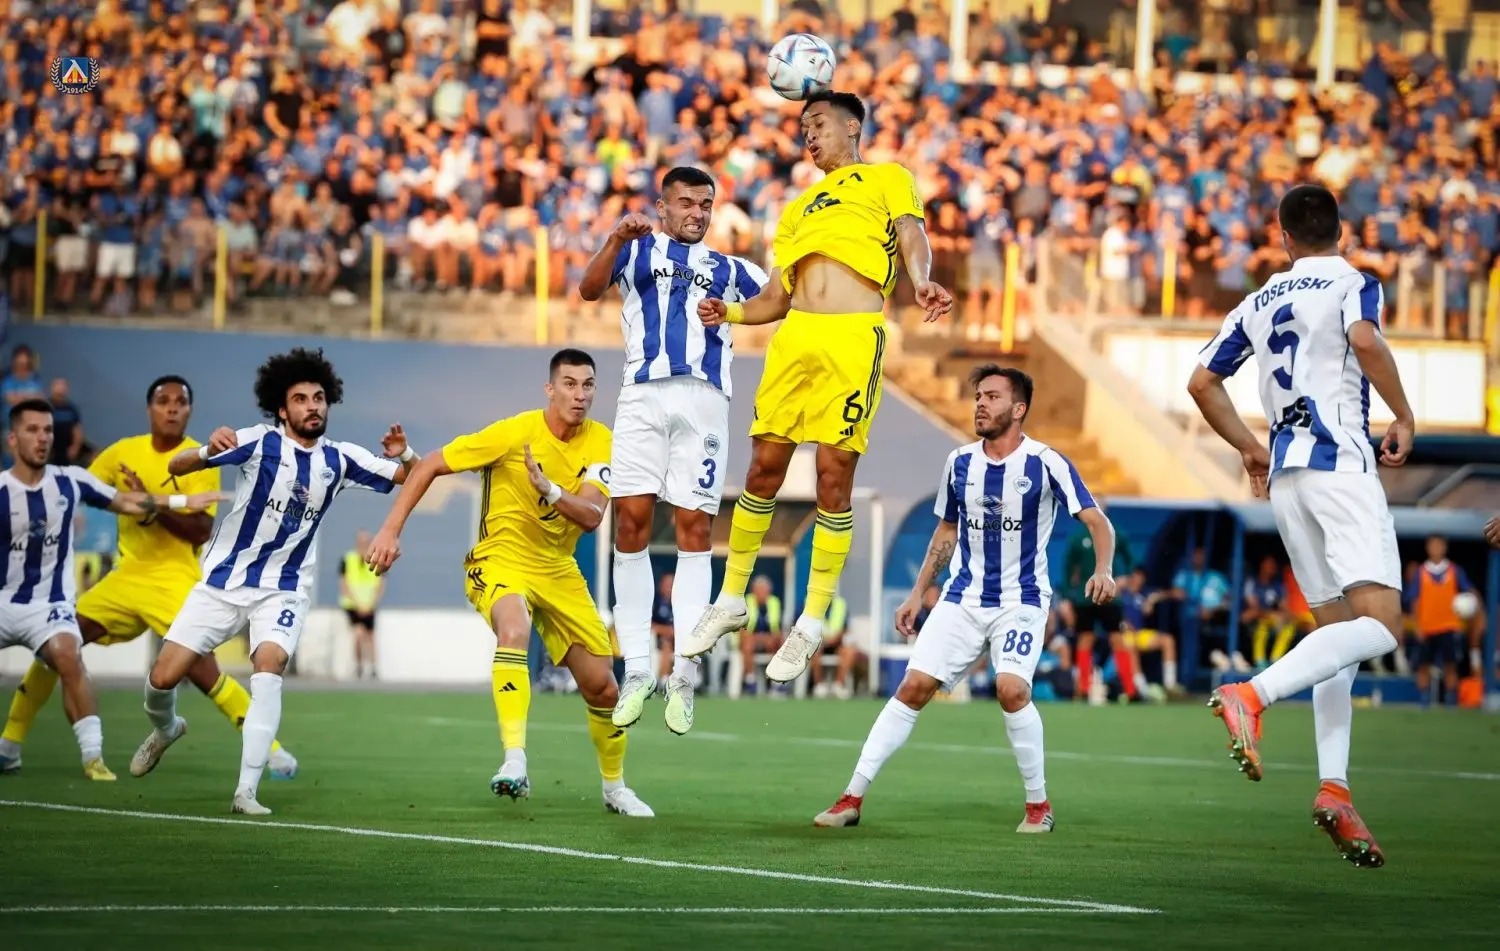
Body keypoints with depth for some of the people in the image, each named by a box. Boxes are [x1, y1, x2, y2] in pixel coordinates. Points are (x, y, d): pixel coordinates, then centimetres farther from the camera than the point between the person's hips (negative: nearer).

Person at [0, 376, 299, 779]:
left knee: (201, 670, -20)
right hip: (127, 576, 5)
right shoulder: (124, 452, 4)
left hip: (175, 580, -5)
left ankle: (270, 748, -9)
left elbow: (201, 531, -18)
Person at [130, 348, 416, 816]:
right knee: (163, 676, -4)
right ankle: (165, 729, 33)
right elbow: (176, 467, -15)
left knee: (269, 666, -27)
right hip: (222, 580, -1)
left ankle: (247, 791, -26)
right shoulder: (260, 442, -9)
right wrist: (207, 450, -38)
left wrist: (402, 453, -15)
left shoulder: (340, 459, 1)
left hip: (283, 589, 1)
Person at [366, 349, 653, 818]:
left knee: (602, 687, 5)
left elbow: (592, 516, -18)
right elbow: (430, 466, -11)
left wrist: (550, 490, -36)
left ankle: (615, 787, 28)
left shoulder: (600, 442, -5)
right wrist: (390, 531, -15)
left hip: (558, 568, 5)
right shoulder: (516, 432, -17)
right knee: (514, 630, -38)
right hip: (502, 556, -5)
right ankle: (515, 762, -44)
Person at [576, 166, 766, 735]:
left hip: (704, 399, 1)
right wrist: (617, 239, -17)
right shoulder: (637, 251, 17)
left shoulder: (728, 270, 24)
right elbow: (589, 290, -1)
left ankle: (684, 678, -4)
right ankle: (637, 672, -2)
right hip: (645, 394, -1)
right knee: (631, 522, -7)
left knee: (694, 528, -4)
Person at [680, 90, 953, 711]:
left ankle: (812, 623, 2)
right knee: (764, 468, 2)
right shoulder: (798, 209, 30)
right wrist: (731, 314, 5)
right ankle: (731, 601, 16)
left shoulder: (885, 178, 17)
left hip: (855, 338, -5)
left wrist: (921, 281, -22)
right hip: (795, 335, 5)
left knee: (834, 476, -5)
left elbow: (911, 235, 0)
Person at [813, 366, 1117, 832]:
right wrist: (917, 594, 18)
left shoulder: (1045, 463, -10)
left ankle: (1039, 804, -8)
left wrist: (1103, 570, -28)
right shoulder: (960, 462, 4)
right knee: (914, 686, -6)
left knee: (1011, 688, -25)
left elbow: (1098, 522, -10)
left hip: (1021, 600, -4)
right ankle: (852, 798, -2)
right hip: (962, 598, 4)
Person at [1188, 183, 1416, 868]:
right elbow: (1364, 340, -19)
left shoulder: (1261, 302, 19)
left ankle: (1333, 789, -3)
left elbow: (1202, 382, 21)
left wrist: (1249, 447, 32)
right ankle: (1252, 695, -34)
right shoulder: (1353, 284, 2)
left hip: (1285, 475, 7)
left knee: (1336, 627, 10)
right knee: (1379, 620, -15)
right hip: (1340, 461, -7)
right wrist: (1404, 417, -8)